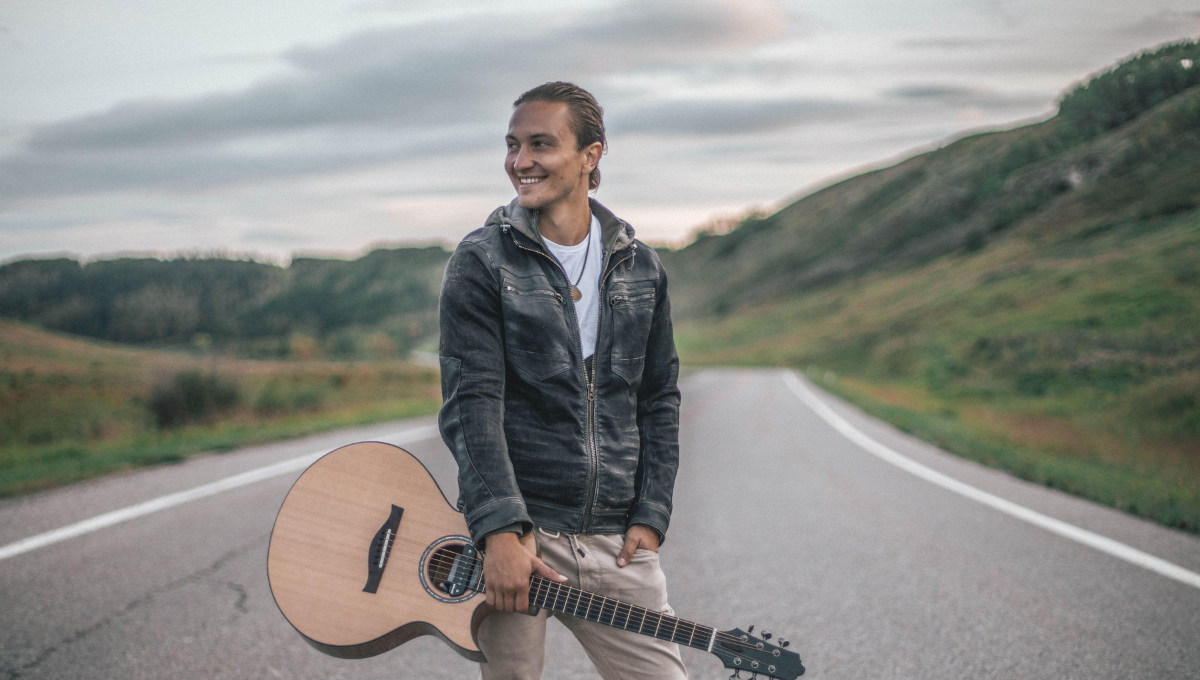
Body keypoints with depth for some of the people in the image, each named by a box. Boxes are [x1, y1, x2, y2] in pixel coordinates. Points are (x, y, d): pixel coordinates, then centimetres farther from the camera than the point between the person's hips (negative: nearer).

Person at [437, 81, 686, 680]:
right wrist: (501, 531, -21)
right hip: (514, 530, -3)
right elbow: (471, 405, -11)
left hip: (615, 541, 3)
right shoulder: (480, 263, -3)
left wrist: (650, 517, 3)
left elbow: (659, 400, 13)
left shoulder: (639, 268, 10)